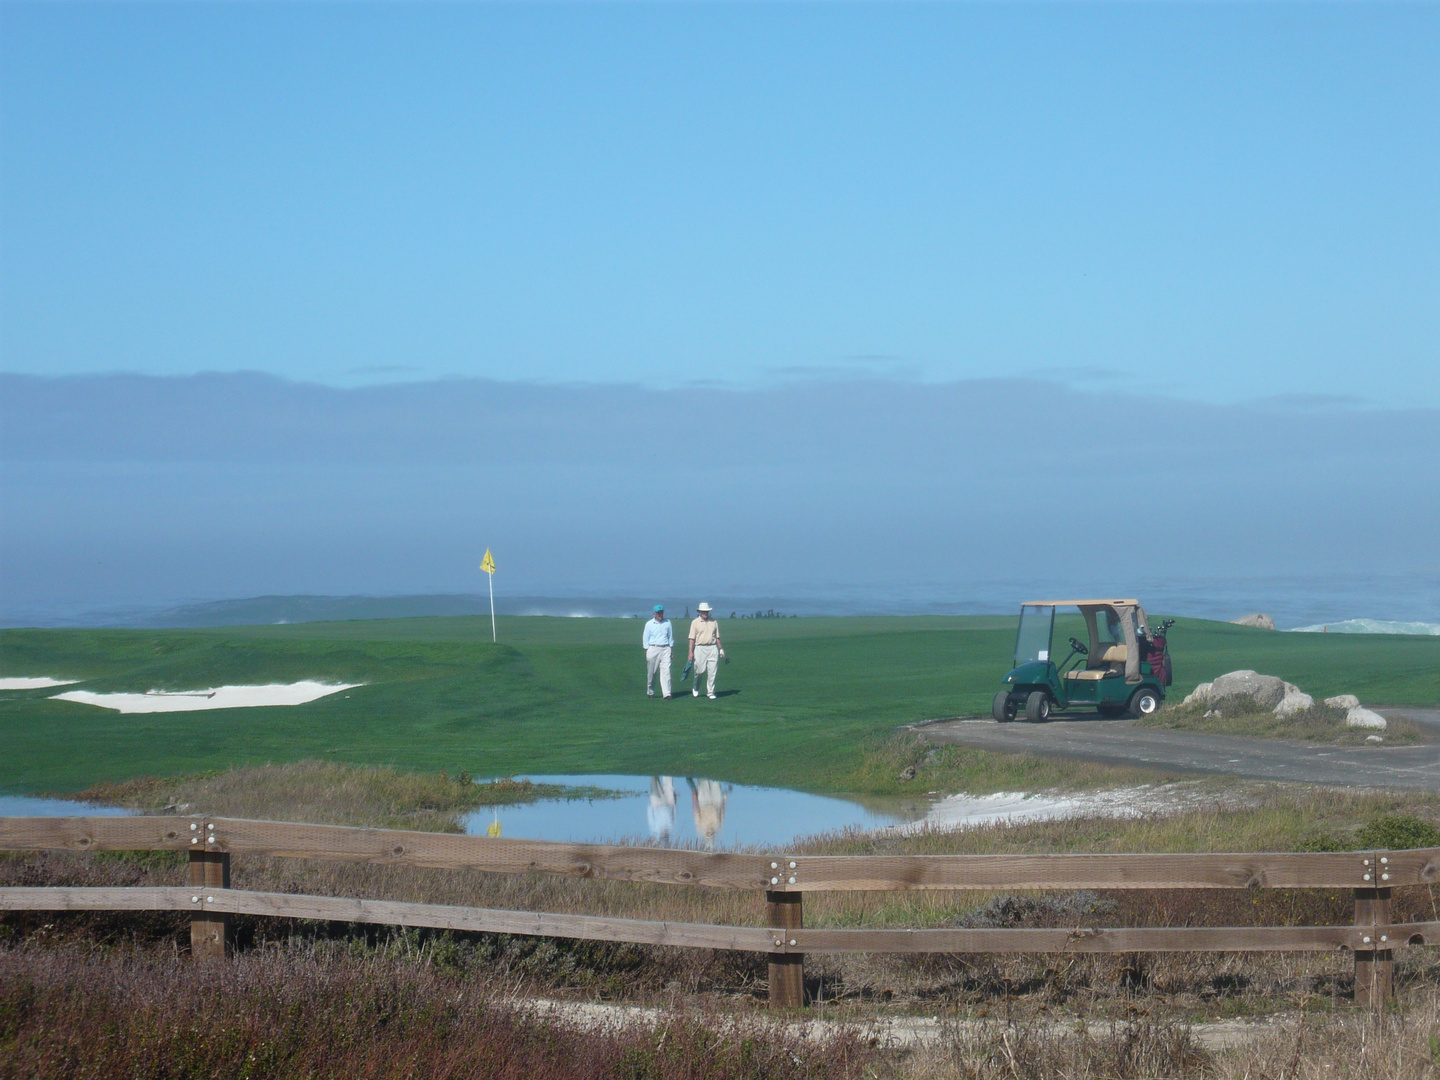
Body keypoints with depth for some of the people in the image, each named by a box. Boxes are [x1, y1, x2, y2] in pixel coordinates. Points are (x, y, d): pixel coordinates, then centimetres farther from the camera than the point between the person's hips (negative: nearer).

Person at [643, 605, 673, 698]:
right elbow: (645, 638, 6)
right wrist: (647, 651, -2)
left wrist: (671, 648, 11)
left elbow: (670, 636, 17)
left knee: (666, 671, -10)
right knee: (651, 672, 4)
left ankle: (667, 694, -15)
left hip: (665, 649, 1)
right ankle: (650, 692, 20)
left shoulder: (667, 623, 11)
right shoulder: (649, 624, 5)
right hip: (653, 648, -1)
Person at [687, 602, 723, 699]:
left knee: (712, 672, -4)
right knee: (700, 671, 0)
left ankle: (710, 692, 3)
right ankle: (696, 688, 26)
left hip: (713, 648, 2)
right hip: (700, 648, -2)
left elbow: (717, 636, 17)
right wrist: (691, 652, -6)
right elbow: (692, 638, 0)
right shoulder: (695, 622, 3)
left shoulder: (713, 621, 11)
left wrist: (720, 648, 11)